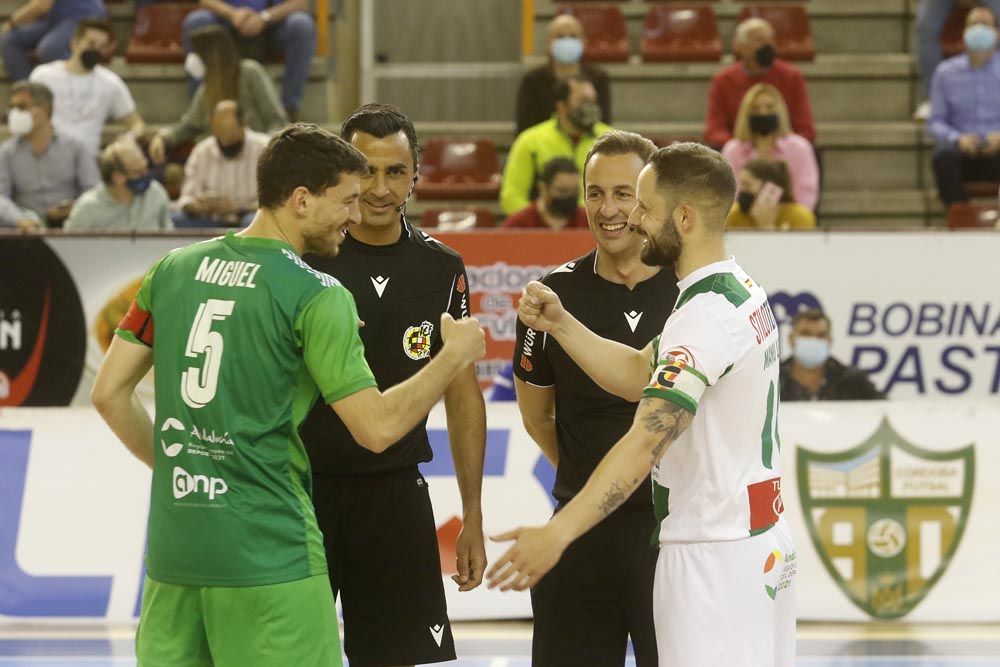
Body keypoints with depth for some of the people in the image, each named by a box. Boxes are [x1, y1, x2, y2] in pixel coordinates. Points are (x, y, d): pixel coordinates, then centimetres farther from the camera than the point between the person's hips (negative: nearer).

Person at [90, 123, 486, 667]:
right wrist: (454, 357, 3)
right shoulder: (317, 295, -9)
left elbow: (109, 394, 10)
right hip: (267, 556, -6)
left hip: (172, 547, 6)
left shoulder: (174, 270, 8)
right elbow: (376, 428, -10)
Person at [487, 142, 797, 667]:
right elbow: (638, 376, 13)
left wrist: (557, 534, -32)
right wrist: (560, 325, 1)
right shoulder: (742, 292, 11)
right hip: (761, 542, 10)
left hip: (714, 558, -10)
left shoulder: (705, 314, -20)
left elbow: (645, 442, -28)